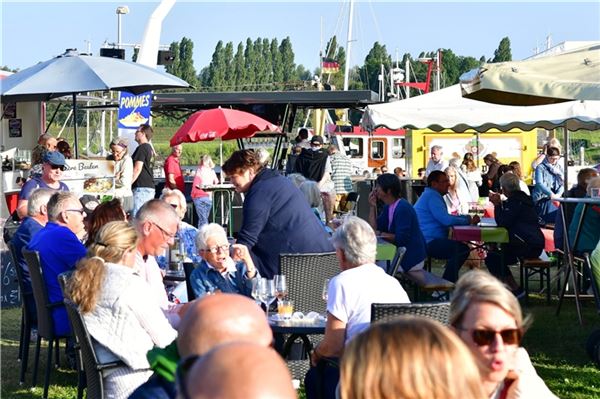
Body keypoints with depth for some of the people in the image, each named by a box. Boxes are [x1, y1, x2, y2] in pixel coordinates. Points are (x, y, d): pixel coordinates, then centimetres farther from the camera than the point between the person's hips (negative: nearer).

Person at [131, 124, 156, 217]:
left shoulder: (142, 148, -10)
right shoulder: (150, 148, 19)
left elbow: (137, 169, -16)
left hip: (142, 188, -10)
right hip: (150, 187, 10)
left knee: (137, 216, -12)